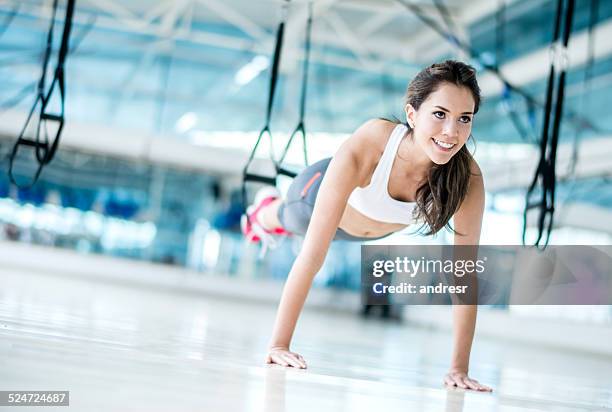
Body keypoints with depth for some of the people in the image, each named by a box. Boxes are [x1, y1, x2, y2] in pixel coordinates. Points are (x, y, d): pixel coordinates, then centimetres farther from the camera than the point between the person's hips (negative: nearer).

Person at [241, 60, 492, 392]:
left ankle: (274, 220, 71)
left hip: (379, 228, 3)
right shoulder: (366, 147, -47)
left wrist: (459, 368, -33)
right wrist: (279, 344, -43)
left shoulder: (467, 178, -40)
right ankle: (264, 210, 69)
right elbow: (312, 255, -45)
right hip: (325, 193, -3)